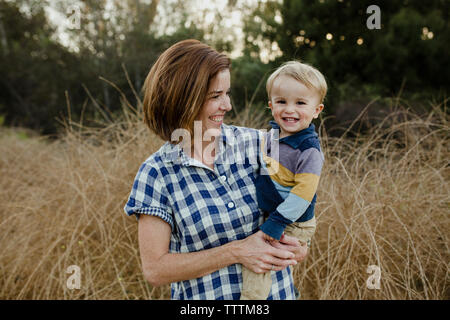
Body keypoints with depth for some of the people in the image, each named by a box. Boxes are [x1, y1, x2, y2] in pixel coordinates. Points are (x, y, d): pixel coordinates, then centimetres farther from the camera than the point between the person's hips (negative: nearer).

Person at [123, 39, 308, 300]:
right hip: (202, 295, -3)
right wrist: (236, 252, -21)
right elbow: (155, 269, -15)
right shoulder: (155, 174, -14)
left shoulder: (256, 144, -7)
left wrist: (297, 246, -16)